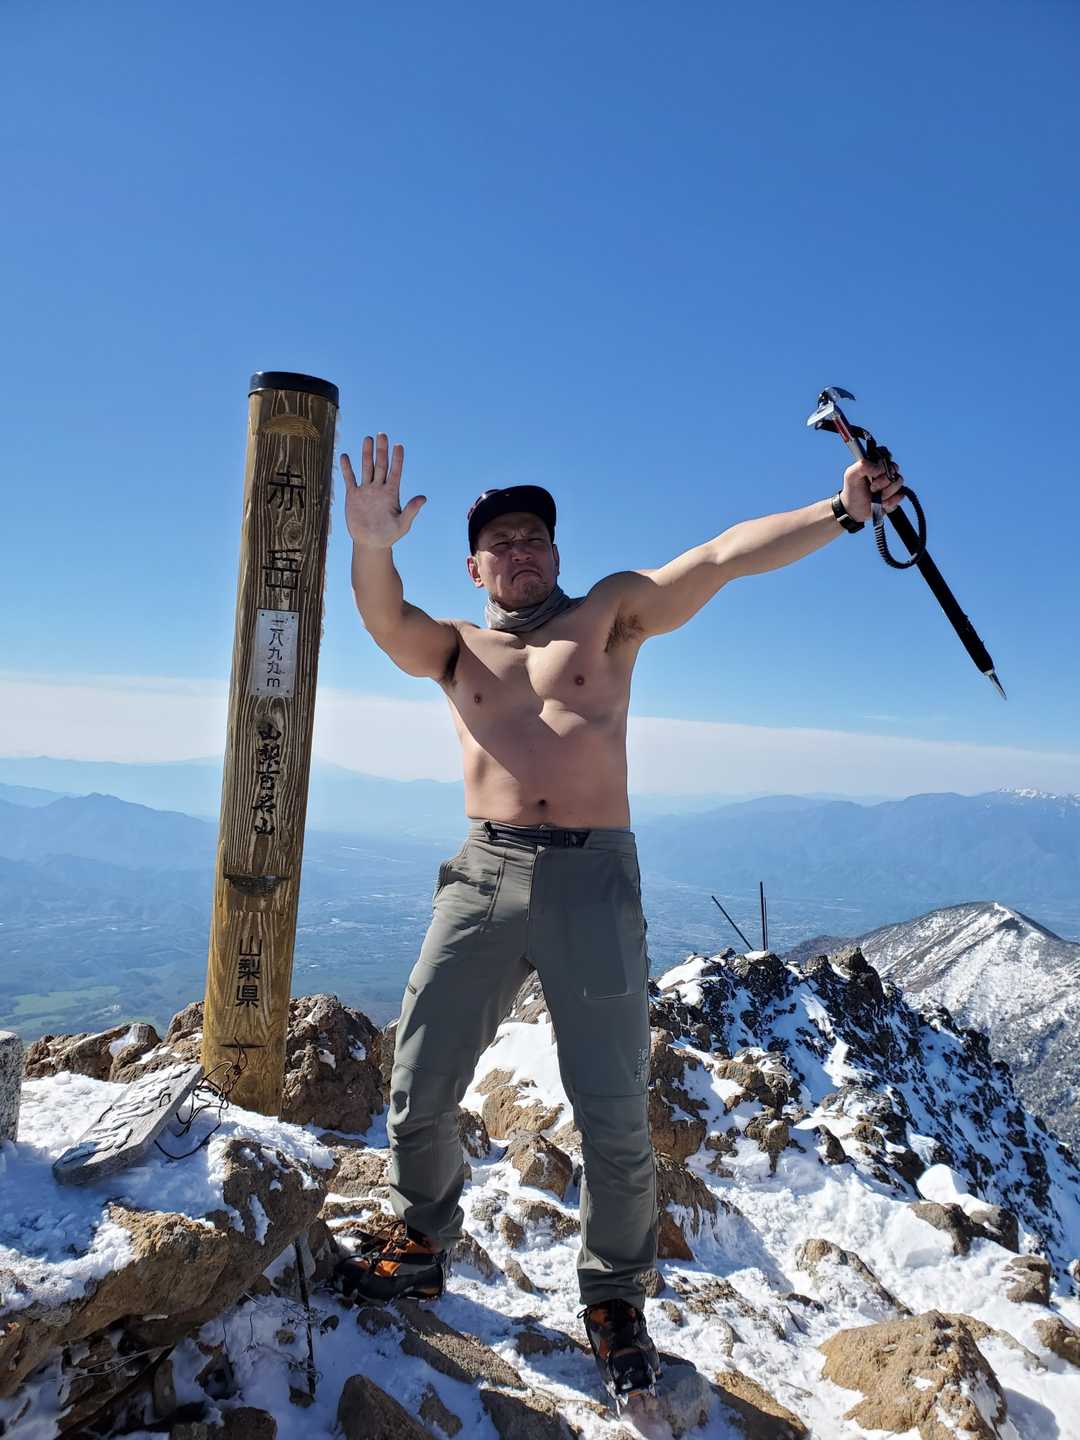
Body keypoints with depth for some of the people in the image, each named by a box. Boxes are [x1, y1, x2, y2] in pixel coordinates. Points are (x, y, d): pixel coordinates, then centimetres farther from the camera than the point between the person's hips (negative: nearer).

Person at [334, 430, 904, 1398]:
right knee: (421, 1087, 7)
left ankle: (615, 1298, 28)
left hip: (594, 881, -2)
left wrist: (842, 510, -10)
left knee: (614, 1115, 3)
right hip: (484, 876, 2)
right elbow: (387, 623, -6)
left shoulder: (611, 613, 10)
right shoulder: (454, 648, 14)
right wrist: (373, 547, -27)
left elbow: (723, 556, 0)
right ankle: (423, 1244, 35)